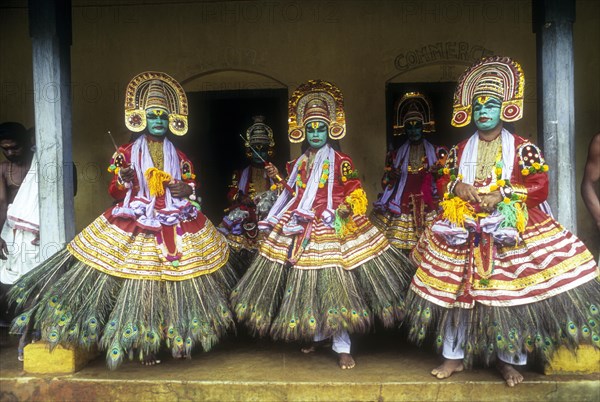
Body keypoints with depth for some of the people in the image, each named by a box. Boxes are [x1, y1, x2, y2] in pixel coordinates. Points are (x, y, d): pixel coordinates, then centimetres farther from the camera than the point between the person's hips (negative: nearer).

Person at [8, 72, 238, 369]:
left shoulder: (179, 157, 11)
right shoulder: (128, 153, 3)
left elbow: (191, 187, 14)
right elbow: (115, 192, 3)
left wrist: (184, 189, -7)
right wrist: (122, 178, -17)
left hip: (176, 226, 3)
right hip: (136, 225, -2)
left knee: (178, 283, 7)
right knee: (140, 282, -2)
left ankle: (179, 339, 25)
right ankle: (144, 345, 15)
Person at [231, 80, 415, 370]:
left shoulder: (340, 161, -2)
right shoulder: (299, 163, 14)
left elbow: (355, 193, -3)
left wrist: (346, 208, -20)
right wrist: (277, 178, 9)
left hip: (332, 227, -5)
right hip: (301, 228, 6)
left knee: (334, 284, -7)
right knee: (307, 286, 10)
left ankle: (342, 348, 5)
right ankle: (317, 336, 30)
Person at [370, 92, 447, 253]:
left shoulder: (436, 152, 8)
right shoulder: (396, 154, 11)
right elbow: (385, 184, 11)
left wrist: (438, 170, -12)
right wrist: (391, 177, -9)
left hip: (428, 205, 0)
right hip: (404, 206, 1)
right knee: (405, 247, -4)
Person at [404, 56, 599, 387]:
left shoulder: (522, 148, 0)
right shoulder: (460, 150, 11)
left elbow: (540, 186, -6)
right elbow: (442, 181, 15)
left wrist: (504, 194, -17)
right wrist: (457, 187, -7)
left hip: (509, 229, -3)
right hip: (464, 230, 3)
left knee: (510, 293, 0)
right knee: (456, 290, 6)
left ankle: (509, 359, 21)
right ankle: (454, 356, 21)